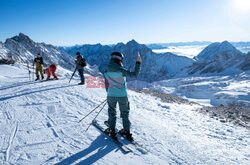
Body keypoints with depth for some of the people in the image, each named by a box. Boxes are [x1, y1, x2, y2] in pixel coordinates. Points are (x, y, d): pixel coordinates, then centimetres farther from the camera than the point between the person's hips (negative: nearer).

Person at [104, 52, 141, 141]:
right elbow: (134, 75, -14)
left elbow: (106, 85, 6)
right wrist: (138, 63, -6)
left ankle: (112, 131, 23)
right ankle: (127, 131, 22)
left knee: (112, 113, 18)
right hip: (122, 96, -2)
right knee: (124, 113, 14)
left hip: (111, 96, 2)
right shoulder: (121, 71, -17)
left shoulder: (106, 72, -4)